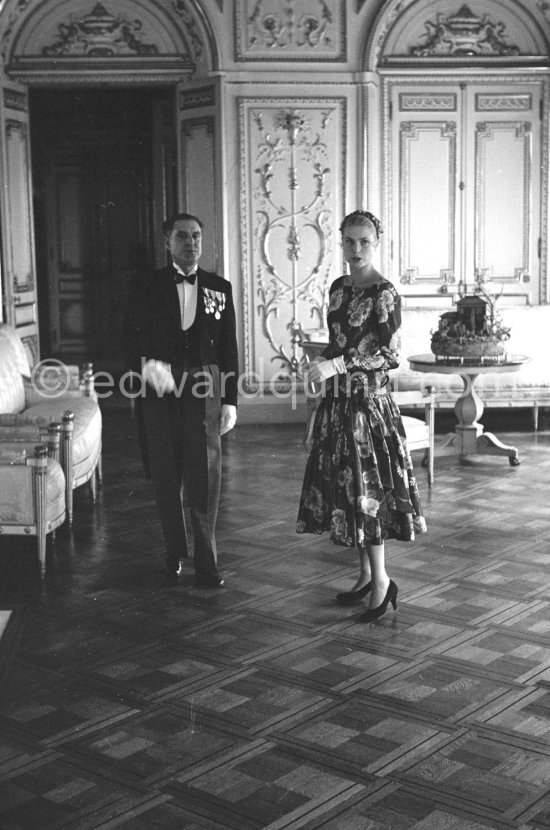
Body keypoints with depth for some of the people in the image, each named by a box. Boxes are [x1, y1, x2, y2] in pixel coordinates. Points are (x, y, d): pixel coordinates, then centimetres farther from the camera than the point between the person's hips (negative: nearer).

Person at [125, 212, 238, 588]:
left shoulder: (220, 287, 7)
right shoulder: (150, 287, 4)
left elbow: (229, 348, 8)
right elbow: (134, 339, 0)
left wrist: (230, 400, 4)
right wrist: (146, 364, -21)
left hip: (204, 391, 0)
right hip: (160, 391, 0)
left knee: (205, 477, -5)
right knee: (166, 477, 9)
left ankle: (206, 563, 3)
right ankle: (175, 551, 26)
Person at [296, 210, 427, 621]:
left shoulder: (385, 293, -11)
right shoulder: (339, 288, 12)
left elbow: (391, 354, -16)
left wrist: (336, 365, -21)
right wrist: (323, 360, 5)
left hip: (370, 401, -7)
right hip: (338, 401, 8)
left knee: (367, 487, -5)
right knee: (345, 485, 9)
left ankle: (382, 580, 5)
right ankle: (366, 575, 20)